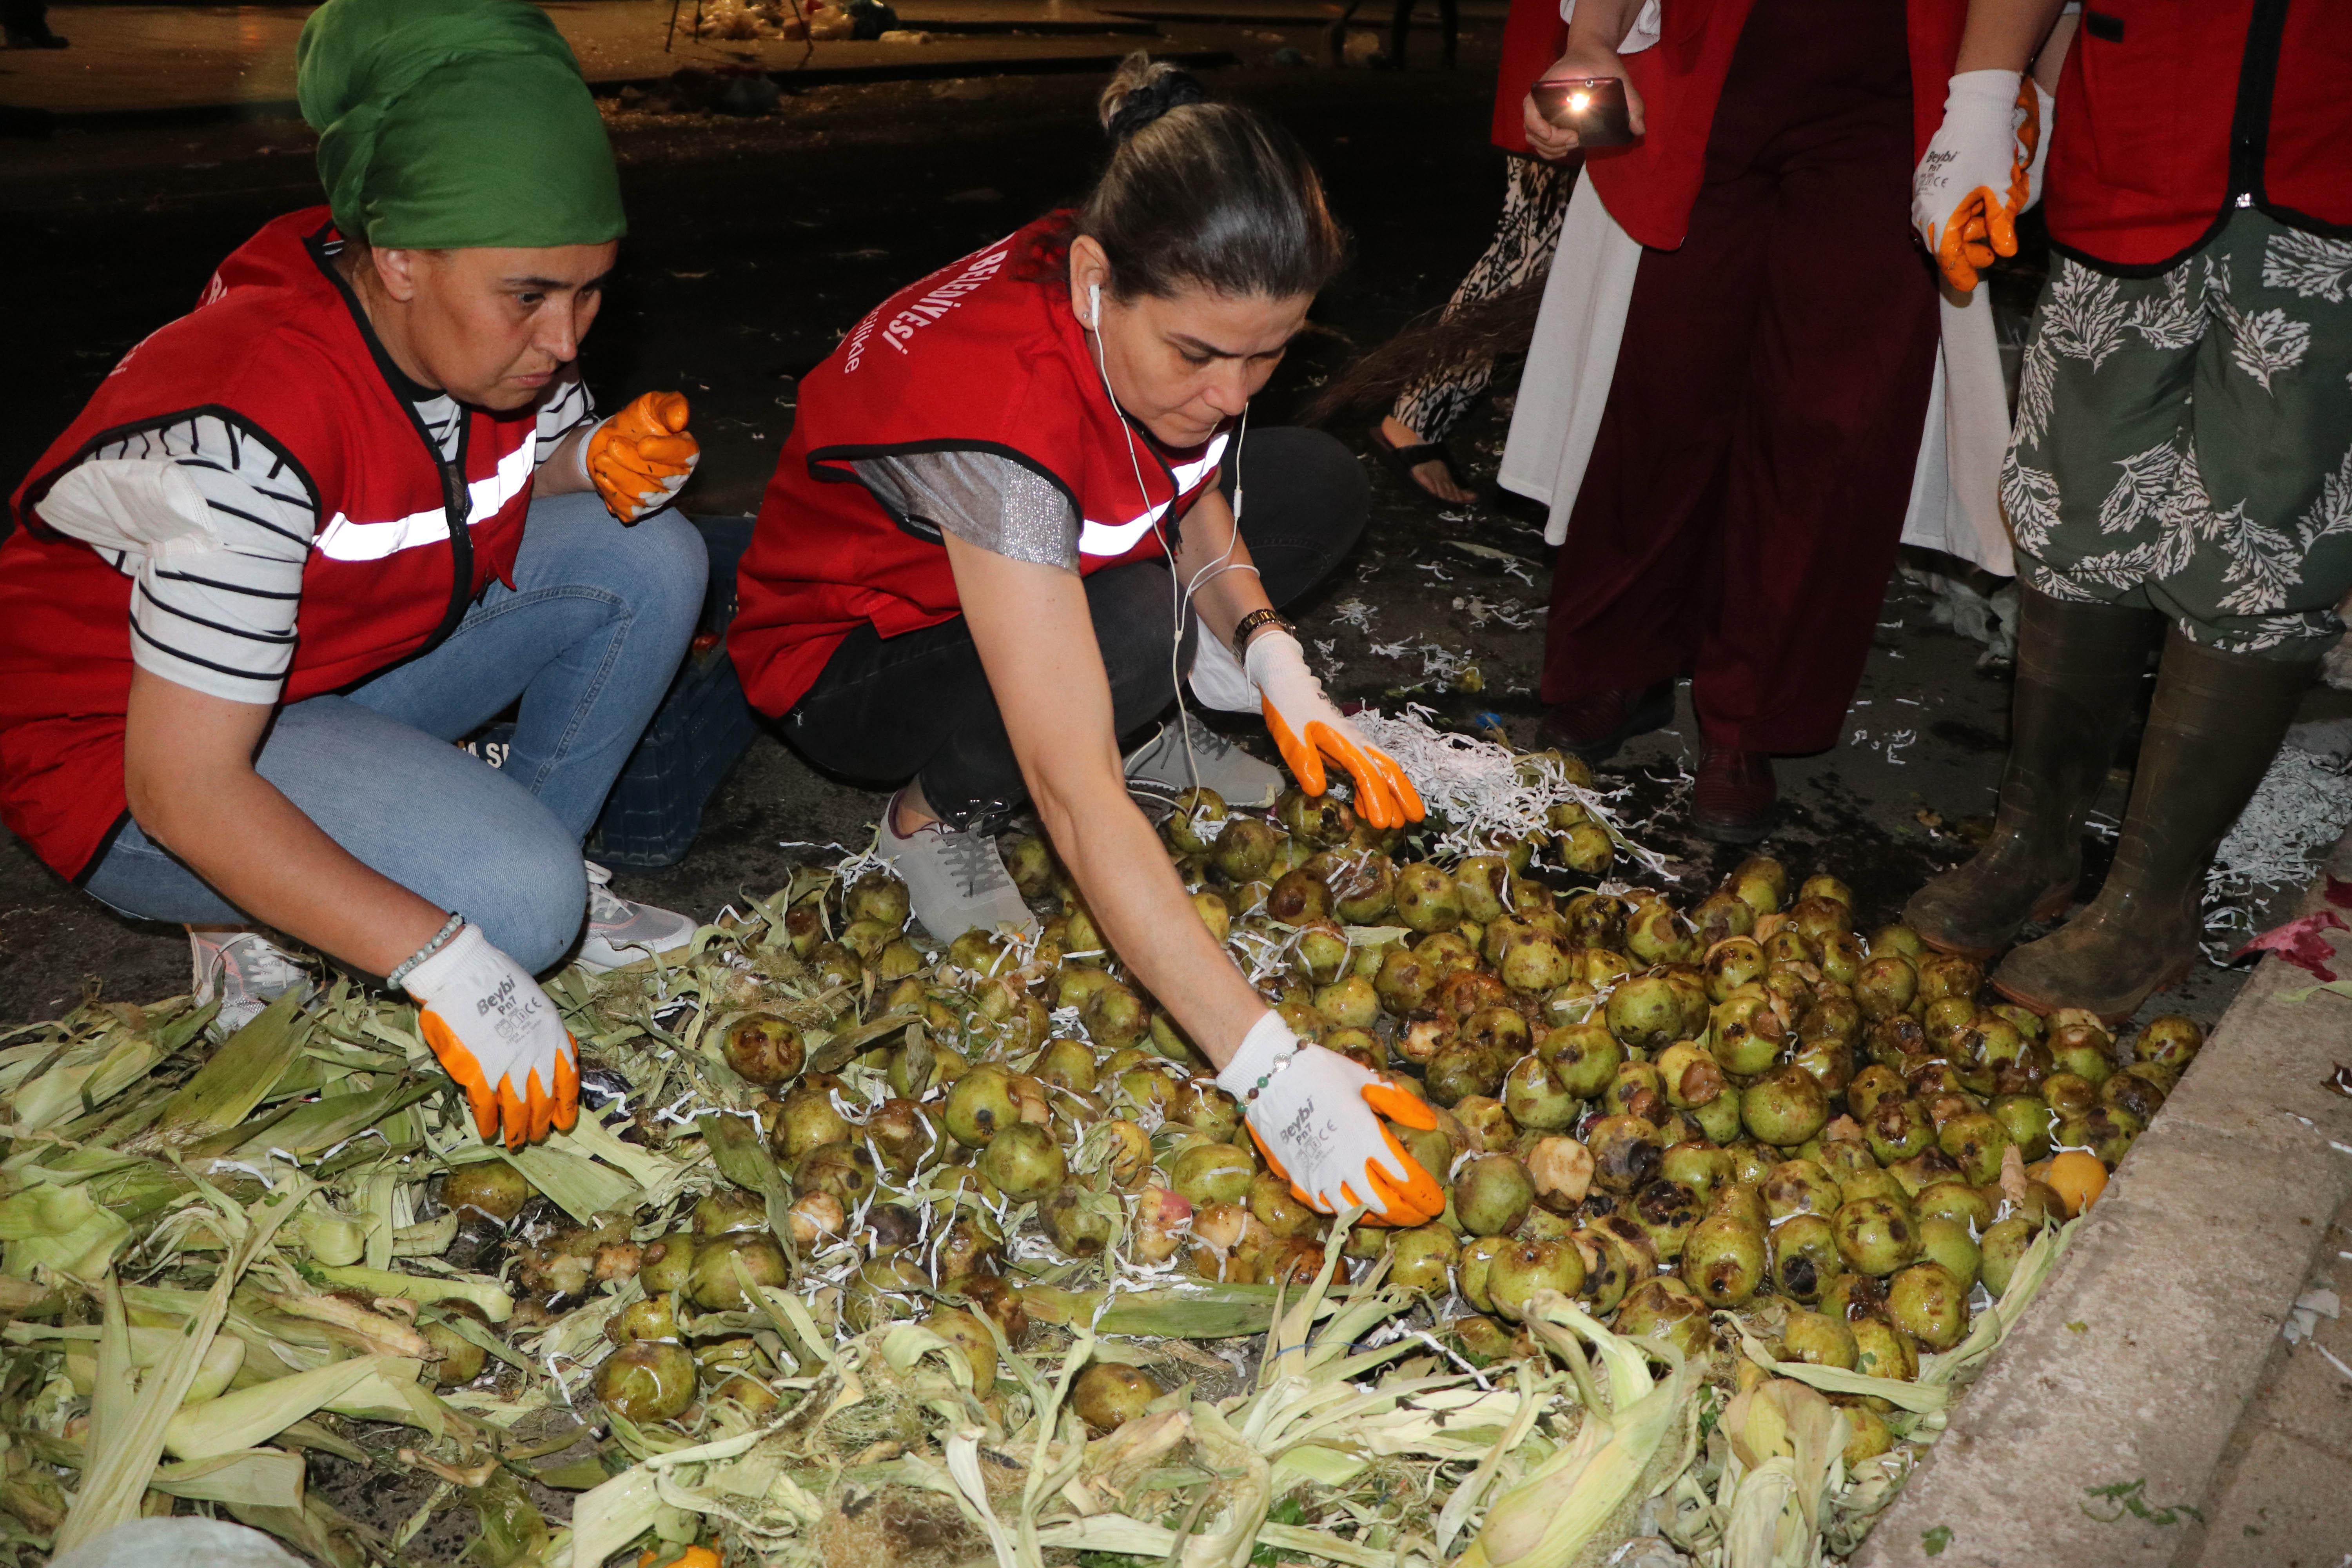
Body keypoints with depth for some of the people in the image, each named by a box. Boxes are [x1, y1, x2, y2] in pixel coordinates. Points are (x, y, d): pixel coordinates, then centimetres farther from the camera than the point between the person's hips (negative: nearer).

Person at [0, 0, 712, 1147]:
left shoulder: (503, 330, -13)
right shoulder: (253, 433, -35)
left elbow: (541, 466, 9)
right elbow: (184, 790, -33)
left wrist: (610, 463, -18)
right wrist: (453, 967, -37)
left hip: (351, 657, 8)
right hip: (127, 745, -7)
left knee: (649, 558, -9)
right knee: (516, 901, -30)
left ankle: (545, 865, 1)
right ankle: (254, 916, -1)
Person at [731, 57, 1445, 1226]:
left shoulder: (1170, 307, -21)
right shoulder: (997, 401, -42)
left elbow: (1198, 506, -1)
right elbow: (1079, 803, -46)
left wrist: (1270, 653, -23)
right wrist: (1267, 1068, -48)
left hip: (1034, 563, 7)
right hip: (843, 662, -6)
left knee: (1325, 486, -5)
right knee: (1134, 629, -37)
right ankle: (935, 816, -8)